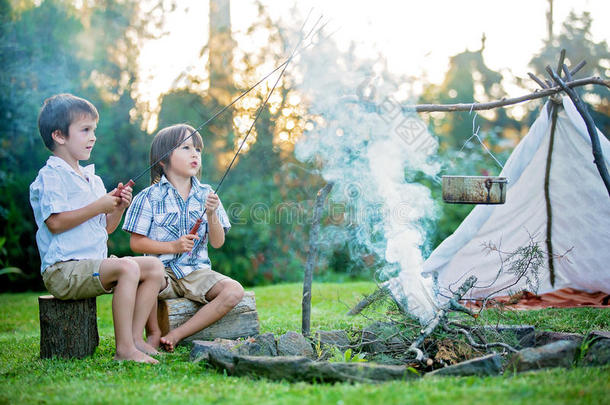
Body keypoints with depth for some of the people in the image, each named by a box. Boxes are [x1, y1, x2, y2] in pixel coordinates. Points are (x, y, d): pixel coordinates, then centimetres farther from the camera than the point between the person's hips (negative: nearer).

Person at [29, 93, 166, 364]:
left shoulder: (92, 179, 21)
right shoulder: (51, 175, -7)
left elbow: (107, 228, 22)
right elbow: (55, 222, -20)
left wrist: (119, 208, 2)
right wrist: (98, 207, -15)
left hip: (96, 264, 9)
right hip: (63, 269, -9)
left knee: (155, 267, -3)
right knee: (127, 267, -30)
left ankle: (136, 338, -7)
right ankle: (124, 348, -28)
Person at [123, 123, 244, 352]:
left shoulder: (206, 195, 10)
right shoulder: (149, 197, 1)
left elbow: (217, 243, 5)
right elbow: (136, 243, -3)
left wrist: (211, 213, -12)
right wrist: (173, 247, -15)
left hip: (197, 272, 3)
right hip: (163, 271, -3)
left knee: (234, 291, -23)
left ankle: (176, 335, -16)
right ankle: (154, 334, -9)